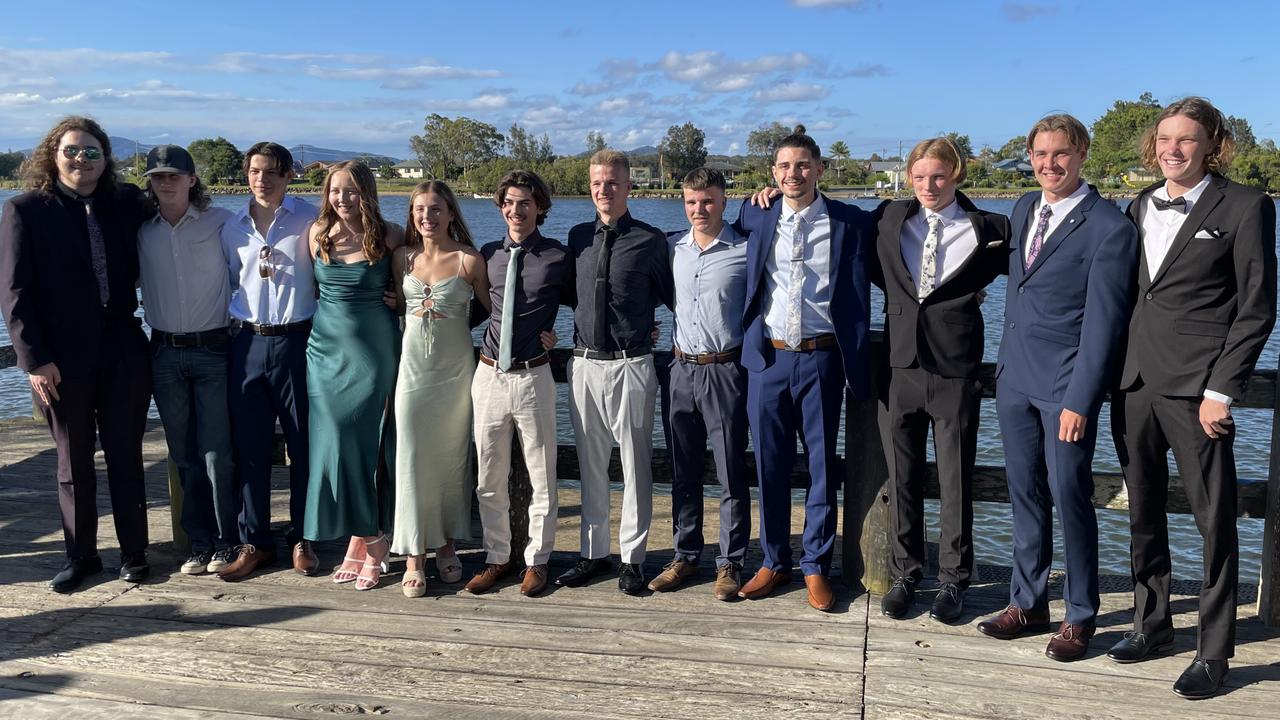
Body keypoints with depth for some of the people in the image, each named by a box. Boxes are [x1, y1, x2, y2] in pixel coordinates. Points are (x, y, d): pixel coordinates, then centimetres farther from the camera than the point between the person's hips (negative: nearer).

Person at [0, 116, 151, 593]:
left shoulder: (126, 204, 4)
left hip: (123, 352, 2)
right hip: (62, 360, -2)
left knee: (126, 457, 10)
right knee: (74, 464, 11)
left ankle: (133, 552, 22)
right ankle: (80, 557, 24)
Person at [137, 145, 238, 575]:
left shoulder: (221, 222, -3)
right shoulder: (141, 229, 6)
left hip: (213, 349, -3)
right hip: (165, 352, 3)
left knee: (217, 454, -3)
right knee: (184, 455, 8)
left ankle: (225, 543, 9)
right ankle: (199, 543, 18)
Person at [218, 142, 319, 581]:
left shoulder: (310, 221, -2)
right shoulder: (232, 228, 11)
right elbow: (228, 285, 19)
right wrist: (233, 330, 12)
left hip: (296, 341, -3)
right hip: (247, 342, 4)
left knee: (303, 445, 4)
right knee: (249, 446, 5)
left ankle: (302, 539, 17)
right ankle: (254, 542, 16)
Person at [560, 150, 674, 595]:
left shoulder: (651, 240, -4)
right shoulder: (578, 238, 9)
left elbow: (670, 296, 5)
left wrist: (646, 324, -3)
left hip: (631, 366, -4)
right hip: (584, 363, 4)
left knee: (635, 463, 4)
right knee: (591, 463, 12)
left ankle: (632, 558, 16)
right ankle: (594, 553, 25)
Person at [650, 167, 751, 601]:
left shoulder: (745, 251, -6)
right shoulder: (671, 247, 7)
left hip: (724, 370, -4)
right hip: (681, 369, 4)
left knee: (731, 474, 2)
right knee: (682, 471, 12)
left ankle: (730, 564, 13)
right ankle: (685, 556, 25)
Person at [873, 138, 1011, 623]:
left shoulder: (988, 229, 1)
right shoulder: (889, 219, 8)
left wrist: (975, 293, -7)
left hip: (955, 370, -2)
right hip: (899, 365, 2)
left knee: (956, 481, 5)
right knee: (901, 478, 9)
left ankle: (952, 580, 19)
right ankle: (905, 574, 23)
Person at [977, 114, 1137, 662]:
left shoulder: (1108, 228, -11)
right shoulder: (1023, 209, 11)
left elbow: (1103, 323, -14)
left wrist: (1080, 400, -17)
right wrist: (1005, 363, 12)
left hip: (1065, 385, -6)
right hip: (1015, 377, 6)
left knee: (1069, 495, 1)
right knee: (1025, 493, 13)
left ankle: (1080, 616, 17)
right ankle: (1028, 602, 26)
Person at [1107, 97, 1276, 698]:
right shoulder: (1139, 208, 13)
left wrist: (1222, 390, -12)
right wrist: (1116, 371, 8)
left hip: (1196, 388, -5)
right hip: (1135, 381, 6)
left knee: (1215, 519, 2)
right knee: (1143, 511, 14)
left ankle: (1214, 652, 13)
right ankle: (1152, 623, 29)